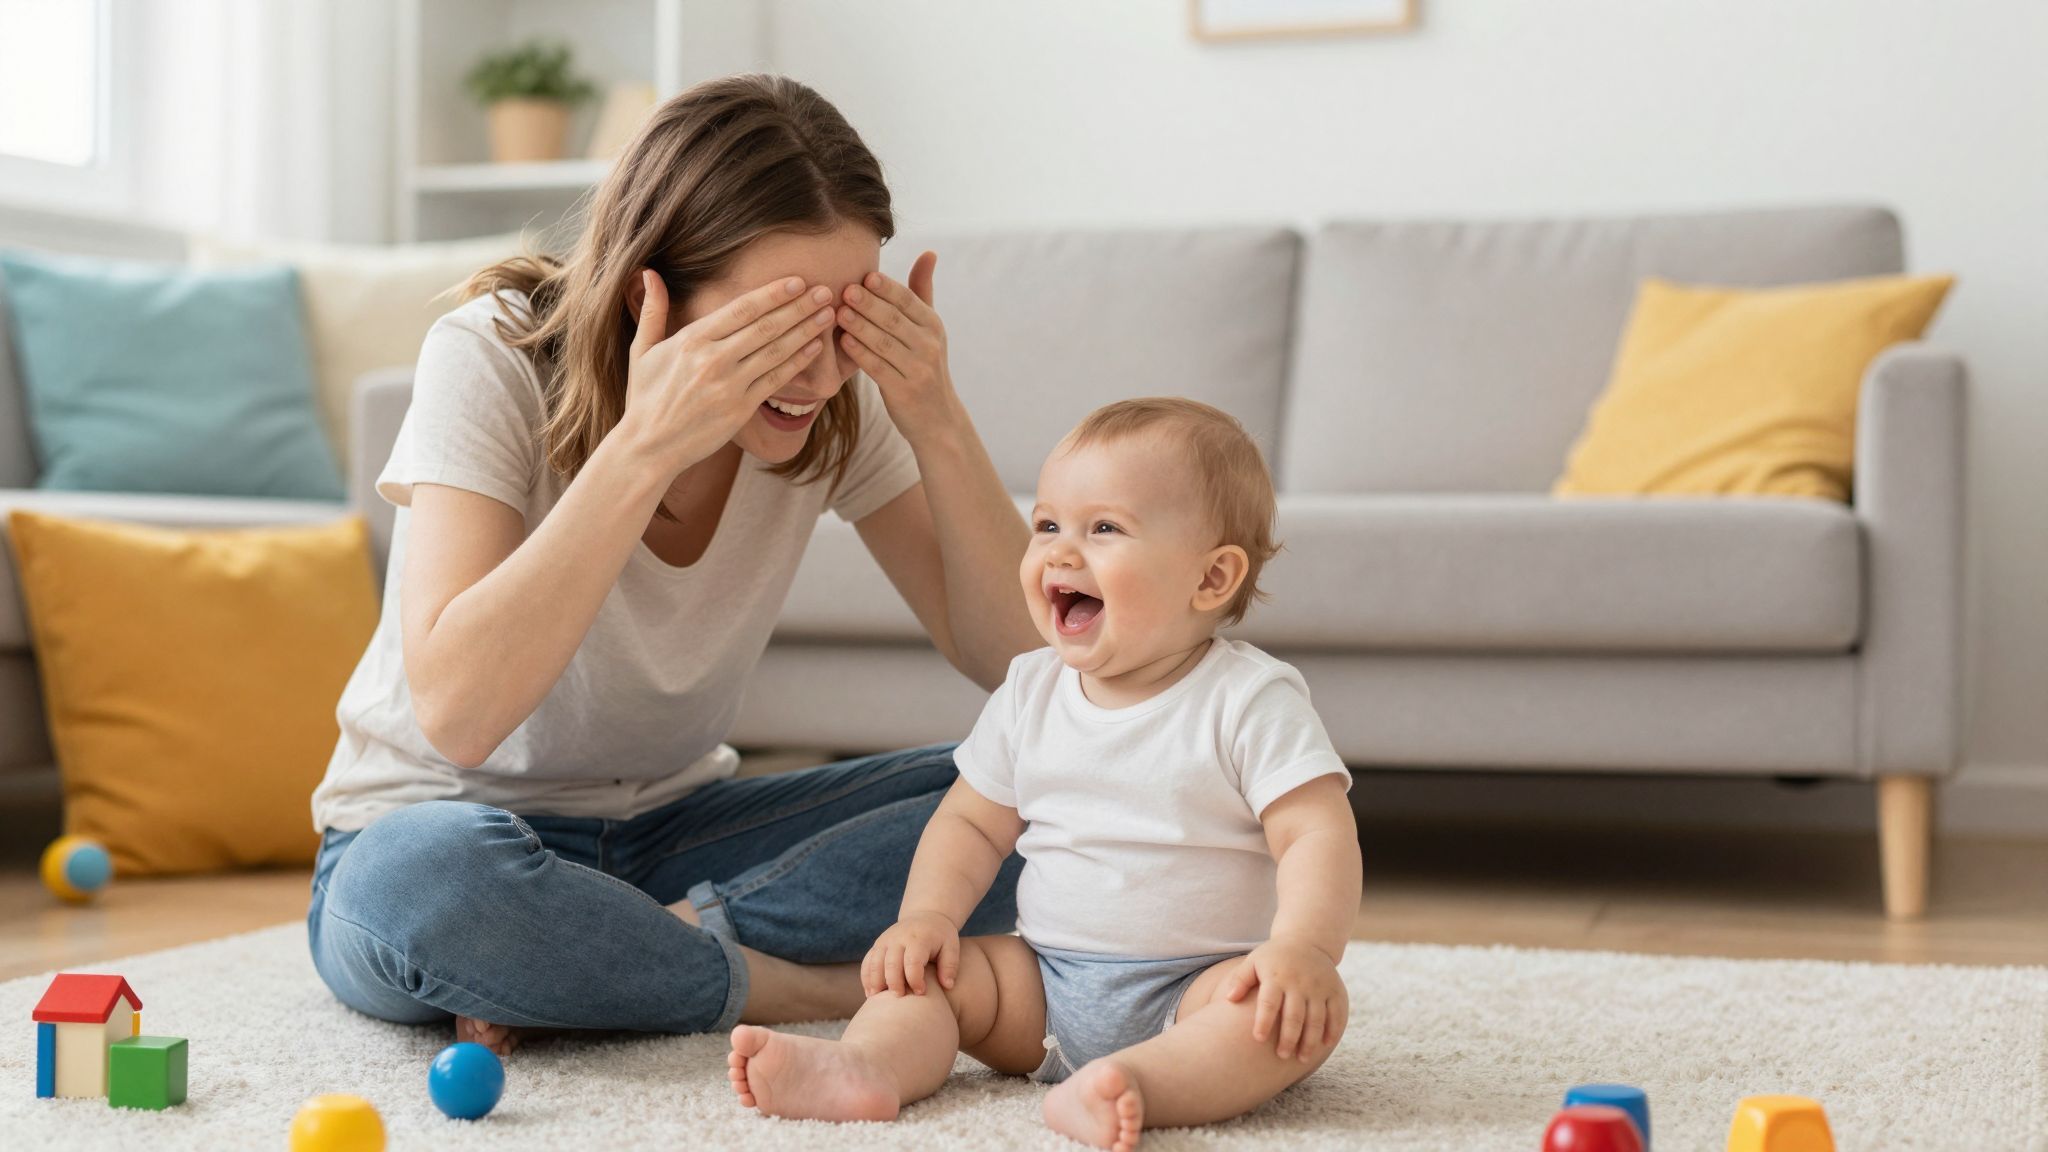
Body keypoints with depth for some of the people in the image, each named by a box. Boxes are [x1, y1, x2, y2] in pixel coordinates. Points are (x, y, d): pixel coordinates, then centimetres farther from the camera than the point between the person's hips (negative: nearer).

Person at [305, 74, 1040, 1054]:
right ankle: (803, 987, -19)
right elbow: (455, 713, -34)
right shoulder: (491, 361, -21)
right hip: (433, 820, -4)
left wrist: (938, 426, -25)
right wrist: (644, 445, -39)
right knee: (433, 875, -41)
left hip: (667, 832, 4)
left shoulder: (839, 400, -10)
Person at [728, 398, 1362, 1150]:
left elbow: (1317, 833, -17)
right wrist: (928, 914, -6)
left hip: (1192, 990, -5)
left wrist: (1302, 947, -35)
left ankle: (1140, 1085, -51)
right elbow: (972, 821, 13)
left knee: (1305, 1008, -32)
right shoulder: (1030, 692, 7)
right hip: (1045, 984, 5)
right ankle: (868, 1065, -37)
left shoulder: (1249, 700, -9)